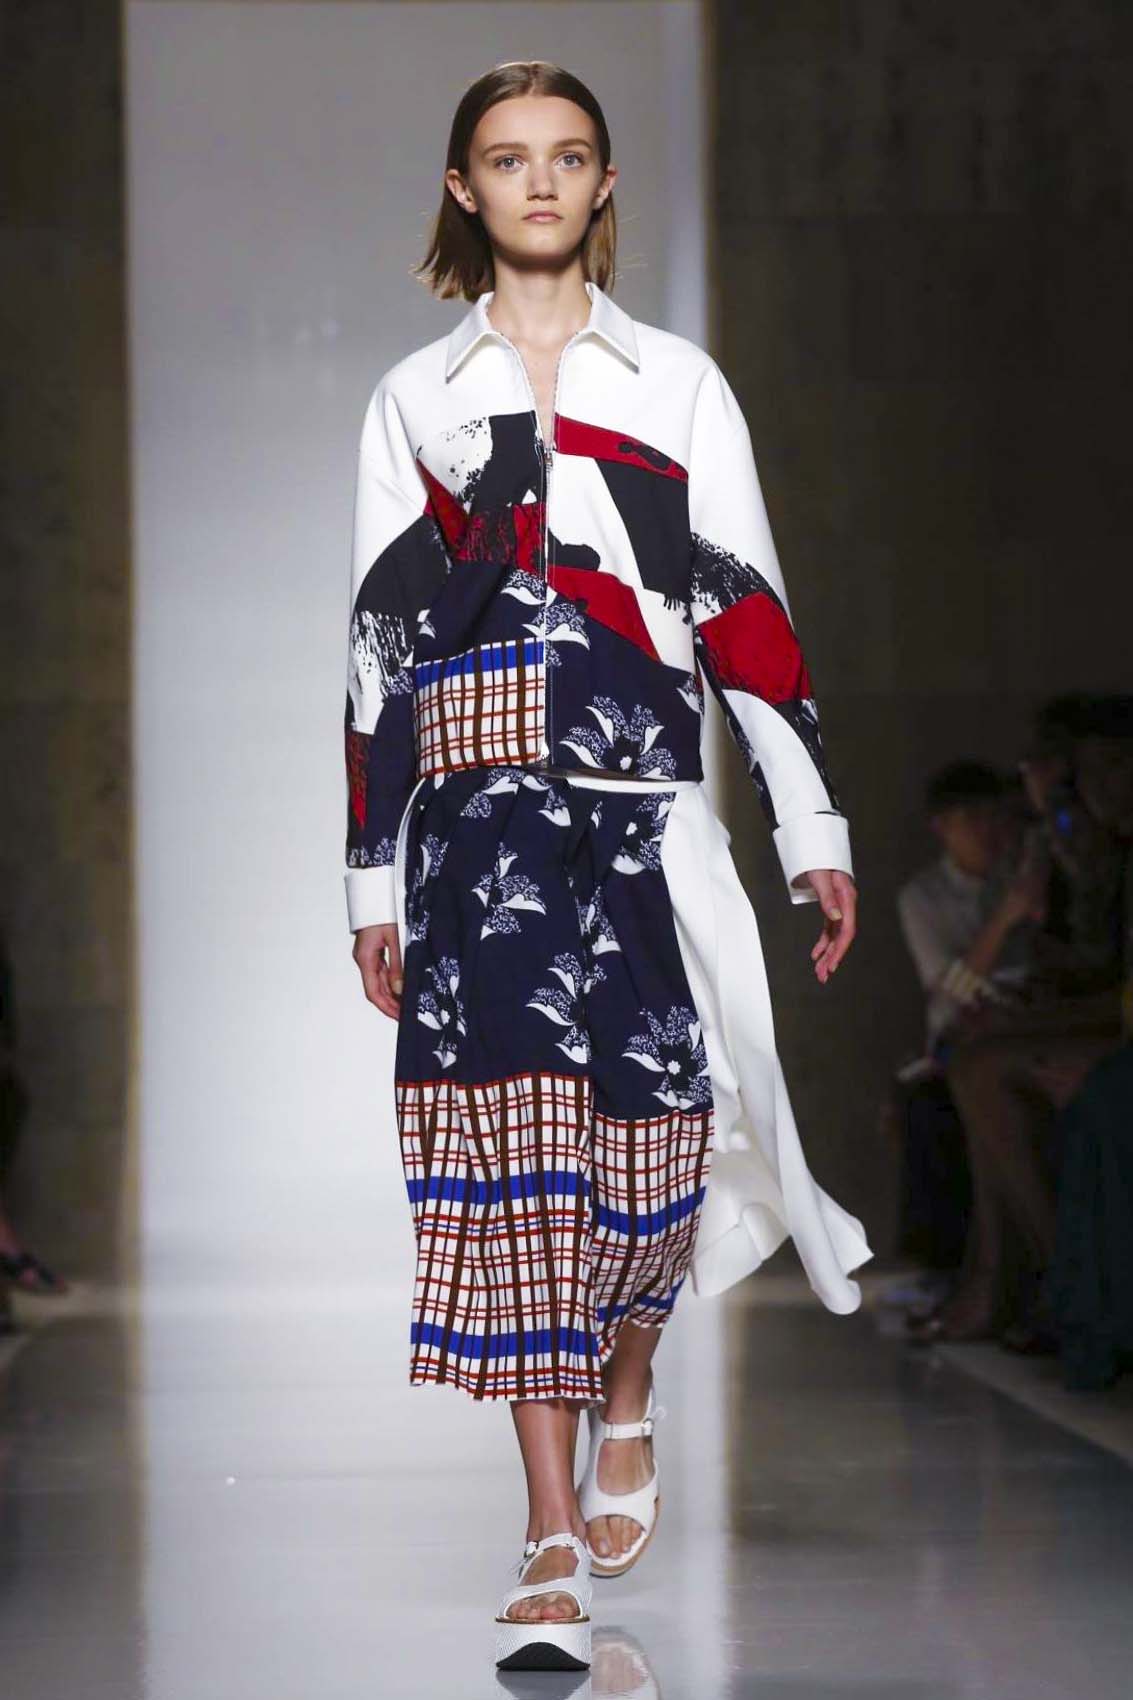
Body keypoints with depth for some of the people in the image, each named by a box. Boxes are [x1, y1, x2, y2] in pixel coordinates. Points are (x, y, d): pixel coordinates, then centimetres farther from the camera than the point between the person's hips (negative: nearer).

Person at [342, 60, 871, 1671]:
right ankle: (553, 1539, -9)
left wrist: (814, 827, 3)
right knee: (511, 1142, -10)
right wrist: (371, 879, 9)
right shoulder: (414, 399, 13)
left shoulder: (678, 383, 12)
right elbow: (379, 642, 12)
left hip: (647, 805, 0)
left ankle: (628, 1400, 30)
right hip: (480, 809, 0)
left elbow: (749, 610, 8)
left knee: (655, 1125, -3)